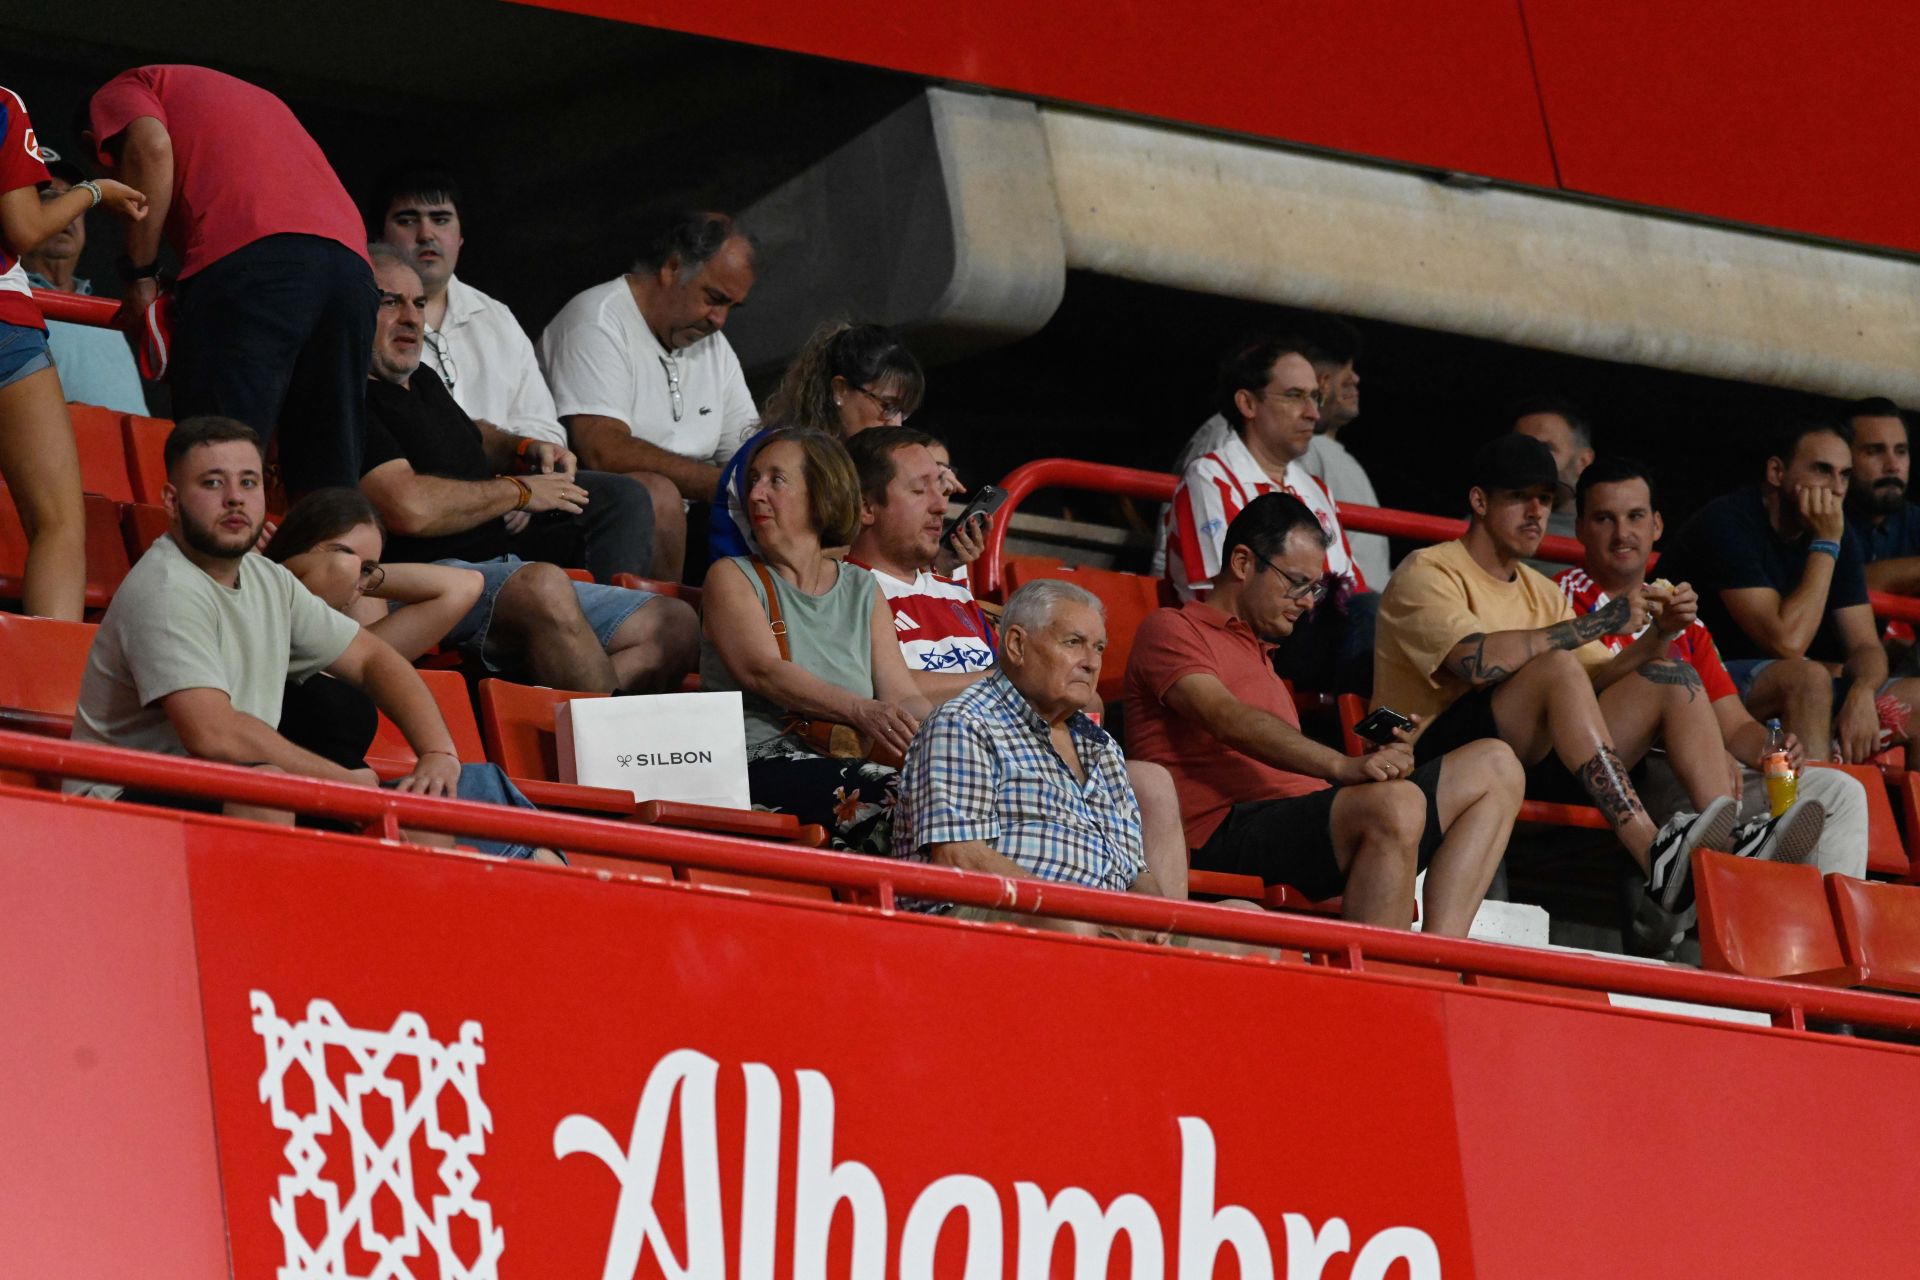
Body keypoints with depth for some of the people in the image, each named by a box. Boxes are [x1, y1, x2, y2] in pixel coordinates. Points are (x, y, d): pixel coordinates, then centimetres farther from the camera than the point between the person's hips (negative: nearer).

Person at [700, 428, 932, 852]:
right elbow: (763, 671, -9)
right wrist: (860, 711, -25)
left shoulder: (861, 590, 22)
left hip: (849, 764, 4)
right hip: (760, 765, -4)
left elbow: (902, 696, 13)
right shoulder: (732, 578, 10)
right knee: (893, 797, -34)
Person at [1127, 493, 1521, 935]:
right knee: (1396, 804, -34)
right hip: (1226, 835, -9)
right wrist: (1343, 767, -27)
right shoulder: (1170, 629, 5)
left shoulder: (1259, 654, 35)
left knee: (1495, 769, 2)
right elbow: (1228, 721, -14)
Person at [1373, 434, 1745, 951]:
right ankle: (1656, 862, -44)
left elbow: (1603, 679, 15)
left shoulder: (1541, 593, 25)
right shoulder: (1427, 573, -1)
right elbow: (1478, 661, -21)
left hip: (1537, 762, 7)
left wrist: (1658, 635, -3)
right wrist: (1600, 623, -19)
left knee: (1672, 678, -3)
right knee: (1556, 665, -31)